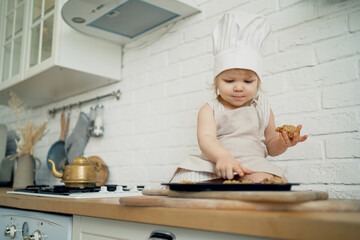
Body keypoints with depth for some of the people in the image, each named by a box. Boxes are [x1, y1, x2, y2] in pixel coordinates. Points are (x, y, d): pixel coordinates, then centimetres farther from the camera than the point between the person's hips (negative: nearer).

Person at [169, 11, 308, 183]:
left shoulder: (262, 108, 12)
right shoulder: (209, 110, 3)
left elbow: (270, 145, 18)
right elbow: (206, 138, -16)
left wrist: (282, 143, -6)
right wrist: (223, 156, -38)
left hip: (252, 164, 0)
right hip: (214, 166, 0)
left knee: (264, 180, -34)